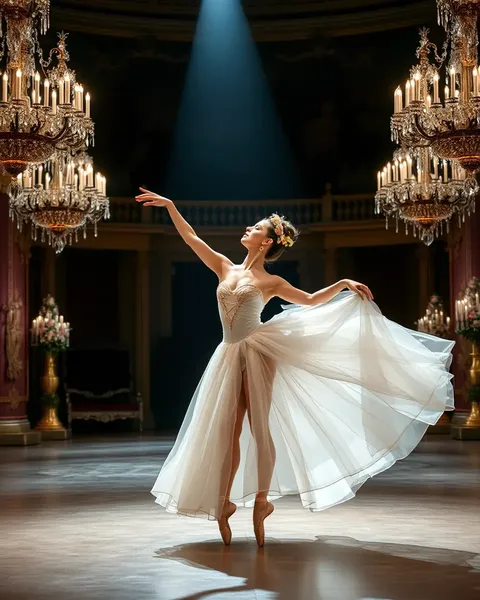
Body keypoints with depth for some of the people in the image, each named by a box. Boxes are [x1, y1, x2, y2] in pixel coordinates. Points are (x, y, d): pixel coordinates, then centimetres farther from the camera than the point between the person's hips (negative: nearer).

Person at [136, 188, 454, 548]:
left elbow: (311, 301, 9)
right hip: (230, 356, 4)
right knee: (227, 431, 5)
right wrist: (169, 206, 8)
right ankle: (226, 501, 13)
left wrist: (343, 283, -3)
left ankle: (262, 499, 6)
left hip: (258, 352, -4)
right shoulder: (225, 268, 13)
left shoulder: (271, 282, 3)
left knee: (259, 427, -4)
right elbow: (191, 238, 12)